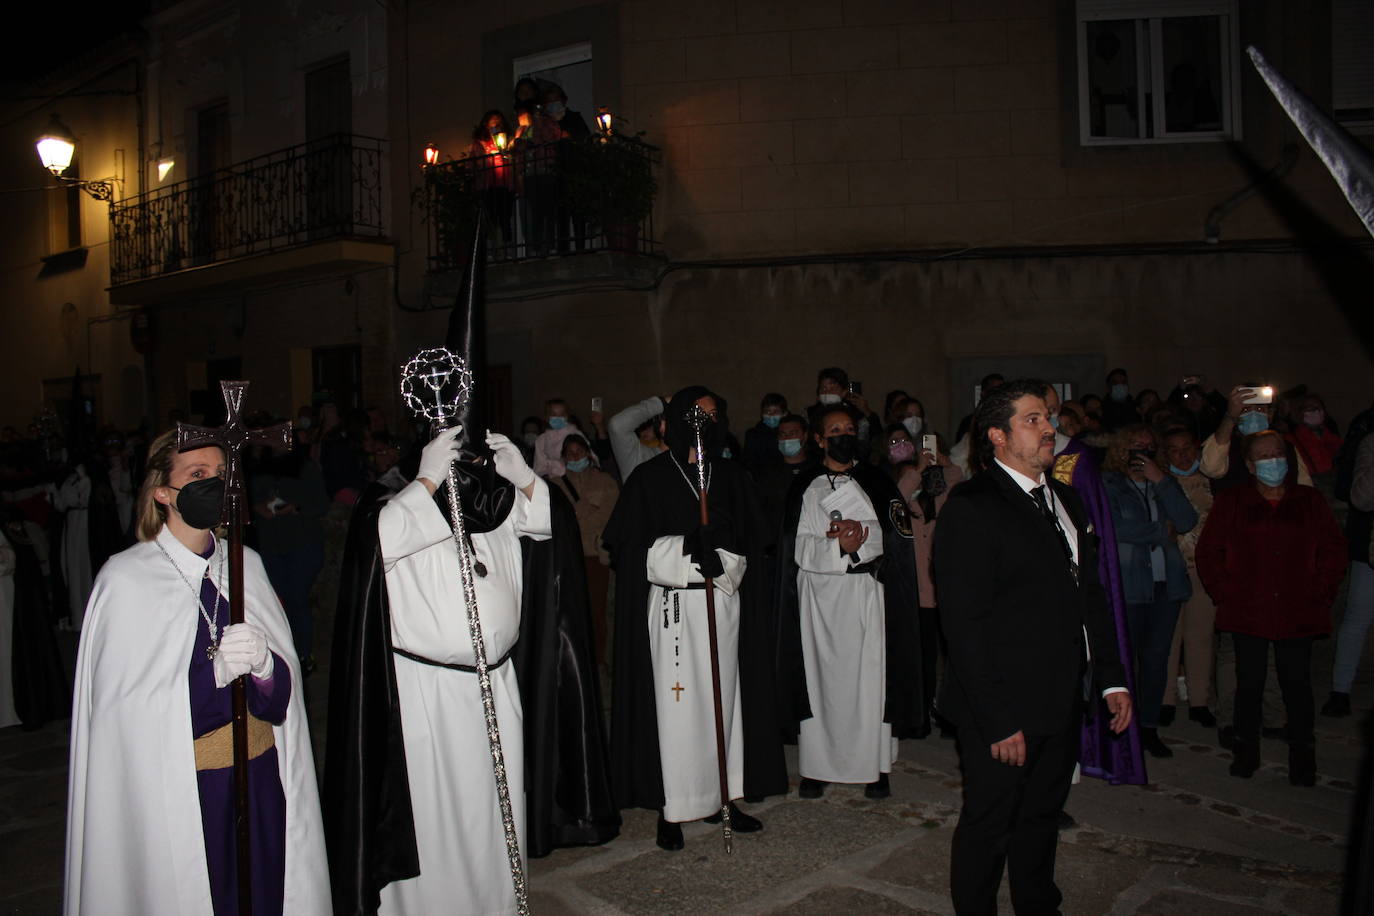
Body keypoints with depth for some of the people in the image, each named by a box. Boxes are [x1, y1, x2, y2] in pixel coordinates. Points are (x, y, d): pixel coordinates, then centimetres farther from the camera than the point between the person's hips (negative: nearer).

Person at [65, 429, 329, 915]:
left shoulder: (246, 564, 3)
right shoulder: (125, 578, -9)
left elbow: (284, 693, 2)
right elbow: (126, 709, -12)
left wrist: (262, 663, -20)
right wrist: (217, 670, -24)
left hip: (261, 782, 4)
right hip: (172, 794, -4)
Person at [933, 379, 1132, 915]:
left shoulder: (1065, 499, 12)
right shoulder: (971, 508, -15)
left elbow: (1090, 595, 18)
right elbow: (964, 623, -19)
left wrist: (1111, 678, 11)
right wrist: (997, 719, -20)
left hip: (1061, 707, 8)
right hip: (1003, 712, -7)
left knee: (1043, 816, 22)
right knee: (989, 826, 7)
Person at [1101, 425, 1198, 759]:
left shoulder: (1163, 484, 16)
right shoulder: (1107, 486, 1)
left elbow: (1187, 521, 1)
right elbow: (1115, 529, -14)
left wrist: (1160, 480, -5)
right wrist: (1162, 530, -4)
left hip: (1166, 583, 5)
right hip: (1127, 585, -5)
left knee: (1157, 656, 7)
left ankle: (1149, 726, 17)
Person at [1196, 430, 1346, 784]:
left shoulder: (1310, 502, 9)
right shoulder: (1230, 502, 5)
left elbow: (1333, 551, 10)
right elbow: (1209, 552, 5)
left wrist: (1319, 595, 1)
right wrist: (1226, 595, -2)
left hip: (1298, 615, 1)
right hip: (1247, 614, -1)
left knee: (1298, 685, 3)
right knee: (1249, 684, 6)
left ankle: (1302, 759, 15)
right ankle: (1246, 753, 18)